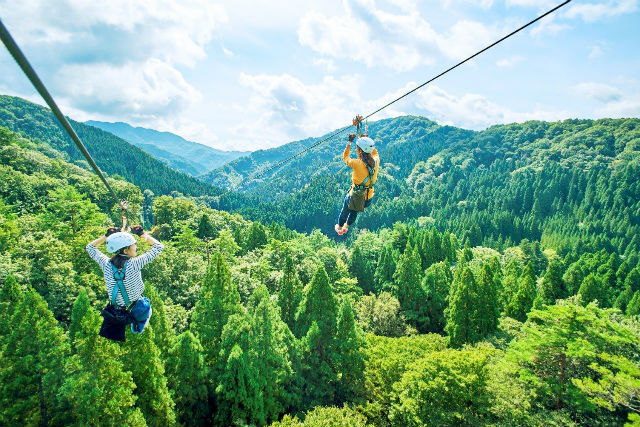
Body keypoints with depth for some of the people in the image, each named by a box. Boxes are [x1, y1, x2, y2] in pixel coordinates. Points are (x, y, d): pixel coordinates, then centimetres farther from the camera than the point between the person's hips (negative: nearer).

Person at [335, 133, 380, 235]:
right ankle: (346, 226, 55)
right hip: (369, 199, 4)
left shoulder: (357, 163, -28)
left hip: (356, 197, -4)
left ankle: (339, 227, 50)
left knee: (345, 209, 29)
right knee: (354, 210, 35)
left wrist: (349, 142, 2)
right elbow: (375, 153, 11)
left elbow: (345, 157, -6)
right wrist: (367, 142, 14)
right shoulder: (376, 161, -15)